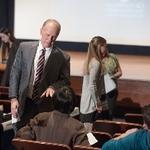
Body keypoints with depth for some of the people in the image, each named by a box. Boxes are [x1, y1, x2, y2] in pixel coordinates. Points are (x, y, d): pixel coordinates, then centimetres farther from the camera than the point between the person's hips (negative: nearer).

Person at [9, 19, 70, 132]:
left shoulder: (63, 57, -3)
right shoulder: (24, 47, 2)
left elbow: (65, 80, 6)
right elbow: (15, 73, 4)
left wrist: (53, 87, -16)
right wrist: (13, 98, -3)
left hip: (46, 107, -1)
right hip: (23, 104, 1)